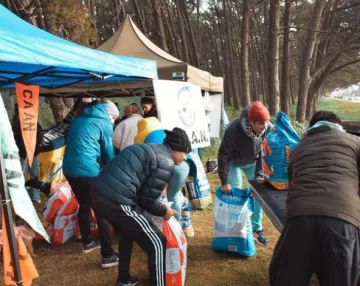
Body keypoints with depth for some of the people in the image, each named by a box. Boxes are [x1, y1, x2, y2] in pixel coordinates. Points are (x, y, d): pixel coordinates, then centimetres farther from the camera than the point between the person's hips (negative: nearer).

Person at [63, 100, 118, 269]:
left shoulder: (78, 119, 20)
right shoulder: (103, 121, 0)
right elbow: (108, 151, 3)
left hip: (69, 169, 8)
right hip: (88, 170, -8)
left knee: (84, 205, 24)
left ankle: (87, 243, 38)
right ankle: (108, 256, -1)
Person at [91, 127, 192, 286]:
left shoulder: (150, 149, 22)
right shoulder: (166, 163, -6)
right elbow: (147, 200, -7)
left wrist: (160, 206, 27)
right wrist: (164, 211, 11)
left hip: (99, 194, 10)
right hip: (116, 201, -10)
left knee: (128, 233, 33)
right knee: (157, 244, 4)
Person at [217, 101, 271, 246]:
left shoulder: (269, 128, -28)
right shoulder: (234, 129, -38)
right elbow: (223, 155, -28)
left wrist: (259, 175, -21)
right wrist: (224, 182, -26)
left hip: (254, 162, 3)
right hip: (234, 162, -3)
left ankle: (257, 229, 15)